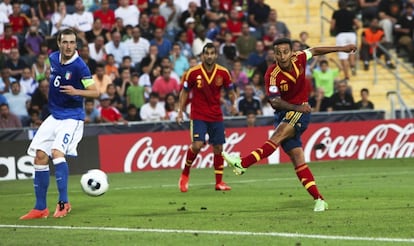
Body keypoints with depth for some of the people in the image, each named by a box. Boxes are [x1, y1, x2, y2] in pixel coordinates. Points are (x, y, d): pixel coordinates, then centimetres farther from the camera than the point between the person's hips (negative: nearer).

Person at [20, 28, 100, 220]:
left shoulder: (79, 66, -17)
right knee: (40, 156, 1)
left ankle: (63, 202, -22)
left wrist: (76, 91, -32)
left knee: (57, 151, -26)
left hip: (72, 117, -7)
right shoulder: (53, 58, 2)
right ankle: (40, 208, 9)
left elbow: (95, 92, -18)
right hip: (54, 116, 7)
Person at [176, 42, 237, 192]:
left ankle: (219, 182, 14)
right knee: (197, 145, -18)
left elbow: (231, 90, 10)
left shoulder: (223, 73, -4)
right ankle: (185, 175, 3)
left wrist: (233, 103, -7)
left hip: (216, 116, 3)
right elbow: (184, 92, 4)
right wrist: (180, 111, -1)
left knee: (218, 148, 3)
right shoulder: (193, 73, -8)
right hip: (198, 115, -3)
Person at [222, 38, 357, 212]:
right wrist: (297, 107, -37)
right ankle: (319, 200, -3)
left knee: (277, 137, -28)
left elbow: (314, 51, 15)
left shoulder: (298, 59, -6)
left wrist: (342, 48, 23)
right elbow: (275, 102, -22)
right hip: (284, 112, 0)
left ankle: (243, 164, -42)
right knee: (297, 159, -5)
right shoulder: (272, 75, -15)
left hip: (300, 111, 0)